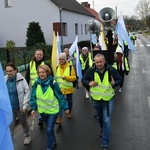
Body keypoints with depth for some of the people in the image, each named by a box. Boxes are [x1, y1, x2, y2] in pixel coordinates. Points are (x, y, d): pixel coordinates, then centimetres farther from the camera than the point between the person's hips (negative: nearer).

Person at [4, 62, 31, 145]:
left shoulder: (21, 79, -14)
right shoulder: (4, 80, -6)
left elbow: (27, 92, -11)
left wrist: (25, 105, -14)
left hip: (20, 107, -1)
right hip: (9, 108, 2)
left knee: (24, 123, 21)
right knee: (10, 127, 5)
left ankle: (27, 136, 46)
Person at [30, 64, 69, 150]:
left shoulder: (53, 83, -18)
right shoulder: (36, 83, -7)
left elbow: (60, 96, -12)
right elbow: (33, 96, 3)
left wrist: (66, 107, -7)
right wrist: (33, 108, 2)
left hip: (53, 110, -4)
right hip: (42, 110, 4)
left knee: (49, 129, -5)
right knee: (49, 128, 21)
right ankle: (53, 142, 43)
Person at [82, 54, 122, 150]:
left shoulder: (111, 70, -17)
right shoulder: (91, 70, -14)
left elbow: (119, 79, -3)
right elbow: (83, 79, -2)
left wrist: (115, 83, -26)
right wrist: (89, 83, -24)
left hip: (108, 99, -3)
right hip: (96, 99, 3)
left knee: (107, 121, -5)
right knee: (99, 118, 25)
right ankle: (103, 130, 58)